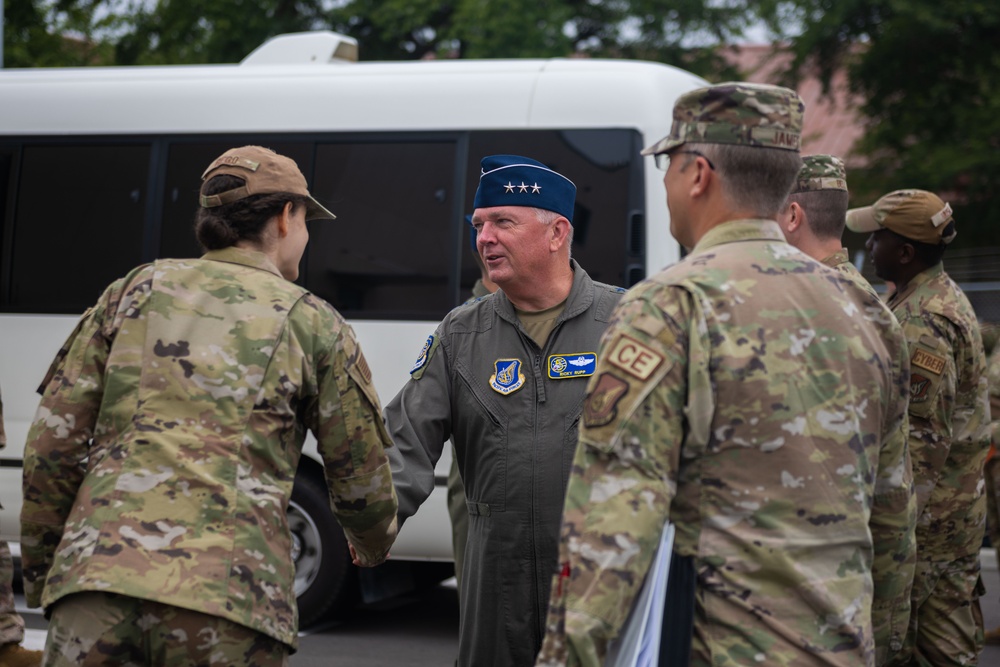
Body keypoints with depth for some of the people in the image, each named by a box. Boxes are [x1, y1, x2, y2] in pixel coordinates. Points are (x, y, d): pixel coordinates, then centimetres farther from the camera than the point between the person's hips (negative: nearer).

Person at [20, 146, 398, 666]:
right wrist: (373, 546, 41)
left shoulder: (135, 291, 18)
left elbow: (51, 444, 13)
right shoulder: (314, 324, 13)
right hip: (227, 592, -2)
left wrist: (39, 571, 22)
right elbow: (362, 481, 18)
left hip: (100, 570, 2)